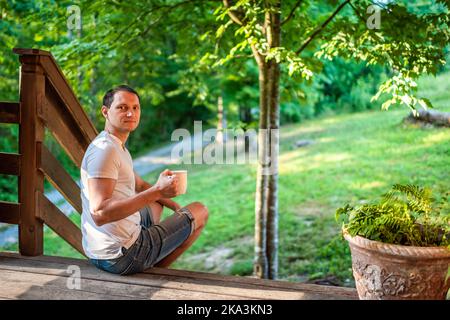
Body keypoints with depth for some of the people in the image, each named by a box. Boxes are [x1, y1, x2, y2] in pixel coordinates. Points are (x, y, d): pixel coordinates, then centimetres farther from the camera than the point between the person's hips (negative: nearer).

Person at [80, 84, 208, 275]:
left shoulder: (117, 147, 13)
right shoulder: (105, 149, -20)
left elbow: (140, 185, 28)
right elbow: (99, 214, -31)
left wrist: (175, 207, 19)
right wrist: (157, 191, -33)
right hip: (120, 257, -10)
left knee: (156, 204, 38)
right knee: (200, 211, 4)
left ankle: (149, 266, 29)